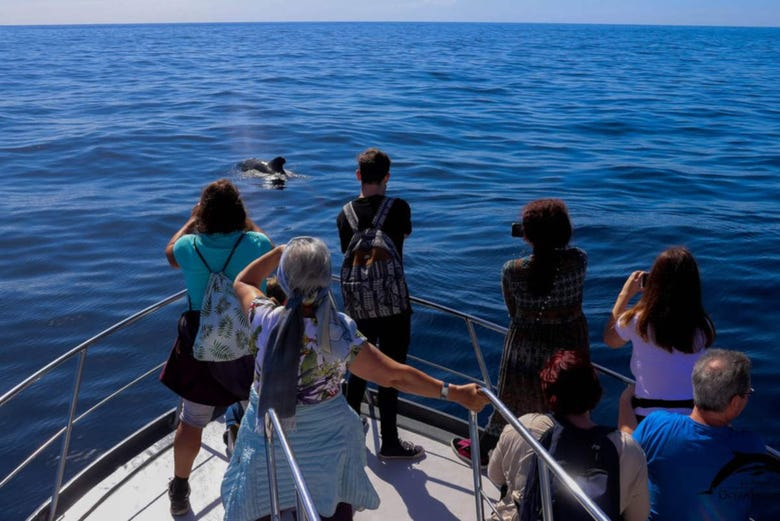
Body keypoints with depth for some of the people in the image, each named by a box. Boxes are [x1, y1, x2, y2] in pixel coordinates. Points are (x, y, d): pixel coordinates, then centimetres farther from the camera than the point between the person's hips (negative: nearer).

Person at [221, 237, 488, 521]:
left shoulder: (265, 319, -21)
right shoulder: (339, 335, -25)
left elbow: (242, 282, 2)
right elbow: (395, 377, -20)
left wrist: (281, 251, 3)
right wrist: (455, 393, -13)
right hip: (326, 440, -1)